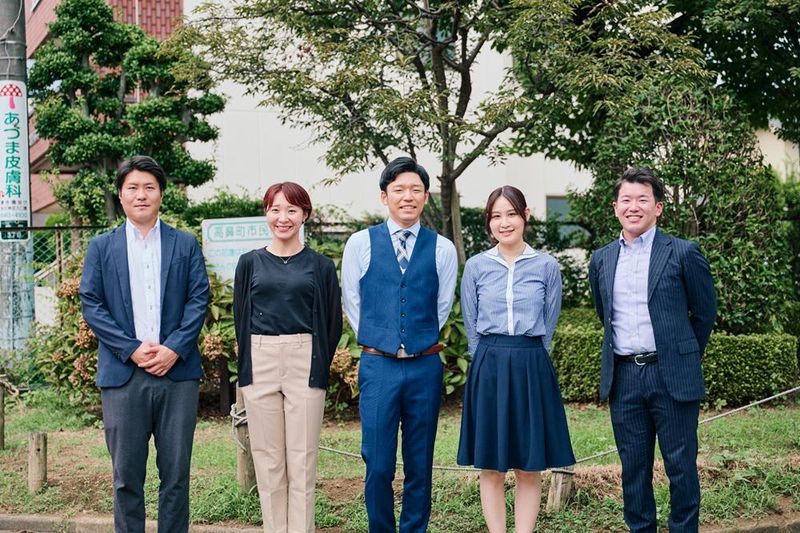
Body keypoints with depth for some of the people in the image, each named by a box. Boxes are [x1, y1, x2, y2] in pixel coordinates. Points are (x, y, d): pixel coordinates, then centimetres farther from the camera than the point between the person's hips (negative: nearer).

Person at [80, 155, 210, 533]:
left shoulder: (185, 245, 10)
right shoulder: (101, 247, 9)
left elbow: (199, 299, 2)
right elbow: (90, 303, 1)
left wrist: (174, 349, -11)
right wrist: (131, 349, -10)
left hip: (177, 371, 0)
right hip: (123, 374, 0)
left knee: (176, 472, 5)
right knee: (126, 474, 4)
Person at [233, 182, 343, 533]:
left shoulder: (320, 266, 5)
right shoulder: (250, 263, 9)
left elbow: (332, 322, 8)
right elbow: (241, 317, 11)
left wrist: (319, 365, 3)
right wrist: (249, 365, 6)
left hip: (304, 365, -1)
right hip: (260, 365, 2)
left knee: (302, 461, -1)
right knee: (267, 460, 4)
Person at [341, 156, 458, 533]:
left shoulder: (443, 249, 3)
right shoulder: (360, 243, 2)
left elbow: (442, 307, 12)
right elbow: (352, 303, 8)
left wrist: (420, 341, 10)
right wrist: (377, 340, 8)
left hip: (425, 367, 1)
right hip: (378, 365, -1)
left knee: (420, 465, 9)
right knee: (378, 465, 0)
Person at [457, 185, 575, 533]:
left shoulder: (547, 266, 3)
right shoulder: (476, 267, 4)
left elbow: (548, 326, 10)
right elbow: (471, 328, 10)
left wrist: (526, 360, 9)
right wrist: (492, 362, 10)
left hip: (532, 370, 0)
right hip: (488, 370, 0)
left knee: (530, 469, 4)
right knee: (491, 468, 4)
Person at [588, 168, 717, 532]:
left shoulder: (683, 253, -3)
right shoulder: (601, 260, 9)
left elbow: (705, 311, 6)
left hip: (672, 375, -4)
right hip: (623, 377, 4)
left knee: (681, 466, 3)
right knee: (633, 468, 10)